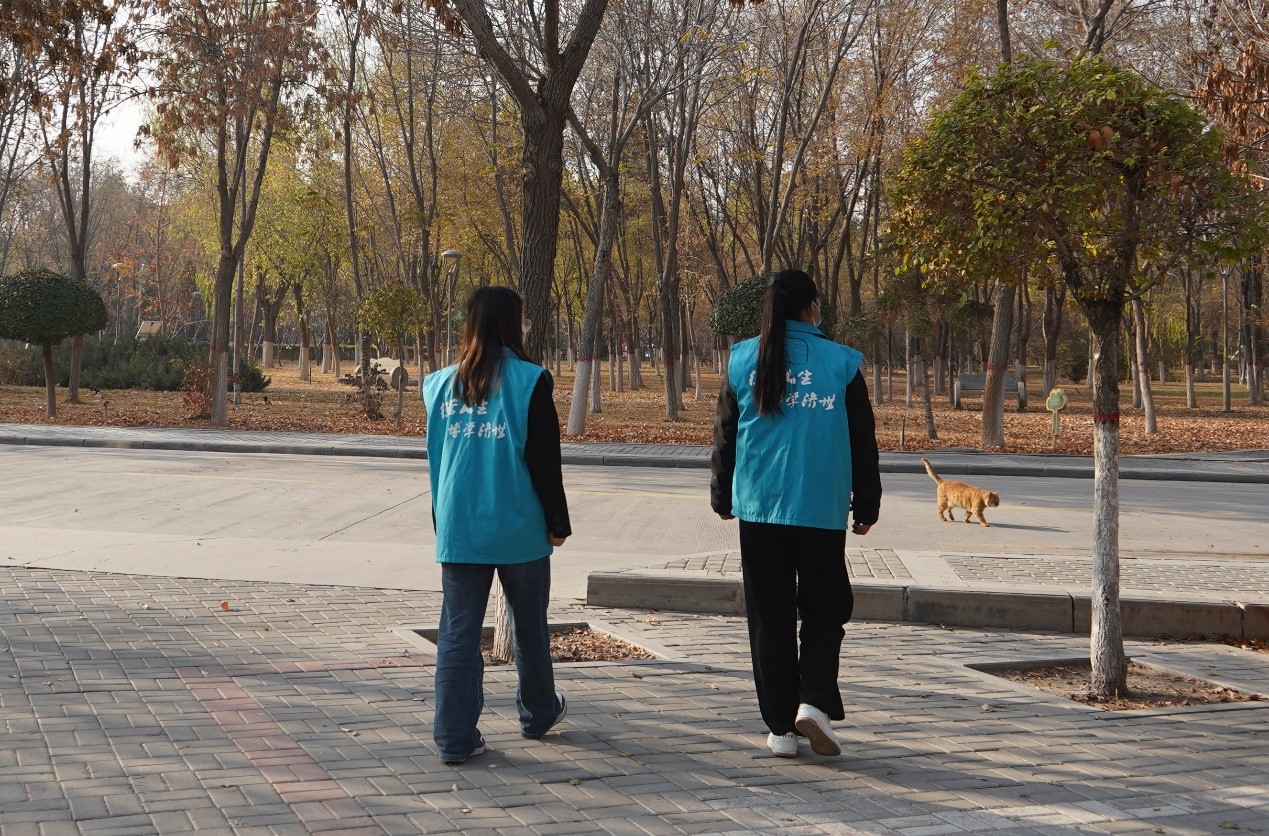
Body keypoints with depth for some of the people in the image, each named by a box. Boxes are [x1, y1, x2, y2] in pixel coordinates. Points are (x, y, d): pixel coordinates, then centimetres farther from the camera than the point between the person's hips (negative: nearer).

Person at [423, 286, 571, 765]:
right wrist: (558, 522, 2)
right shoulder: (529, 382, -8)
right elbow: (544, 460, -7)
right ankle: (538, 713, 33)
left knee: (458, 632, 3)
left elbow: (435, 459, 12)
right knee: (529, 626, 16)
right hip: (518, 528, -3)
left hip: (457, 529, 3)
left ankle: (454, 737, 0)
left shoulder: (443, 384, 5)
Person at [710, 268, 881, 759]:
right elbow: (862, 442, 4)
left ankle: (781, 727, 8)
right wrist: (866, 506, 14)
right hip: (821, 510, -1)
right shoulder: (841, 363, -2)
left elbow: (725, 436, 9)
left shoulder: (744, 361, 2)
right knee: (824, 610, 12)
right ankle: (814, 701, -6)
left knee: (770, 617, 7)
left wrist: (723, 497, 21)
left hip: (758, 507, 2)